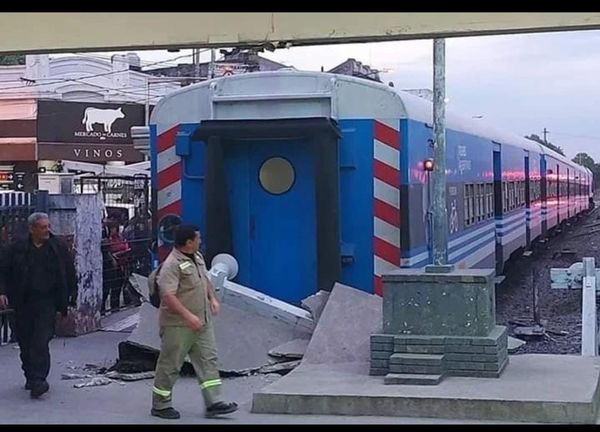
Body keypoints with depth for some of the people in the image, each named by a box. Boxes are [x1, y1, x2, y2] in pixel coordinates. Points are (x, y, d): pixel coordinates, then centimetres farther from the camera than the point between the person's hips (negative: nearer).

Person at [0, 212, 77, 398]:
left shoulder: (58, 247, 4)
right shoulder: (17, 248, 2)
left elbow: (70, 273, 12)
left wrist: (72, 295, 10)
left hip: (47, 302, -2)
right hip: (23, 303, 2)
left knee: (41, 342, -13)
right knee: (25, 341, 9)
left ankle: (38, 380, -15)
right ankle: (30, 376, 24)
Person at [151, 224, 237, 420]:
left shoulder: (197, 257, 9)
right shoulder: (172, 265, -21)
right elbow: (168, 296, -28)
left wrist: (212, 298, 11)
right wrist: (188, 316, -31)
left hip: (202, 322, 9)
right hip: (178, 325, -9)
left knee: (208, 359, 5)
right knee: (170, 365, 3)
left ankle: (213, 403, 7)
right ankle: (160, 405, 16)